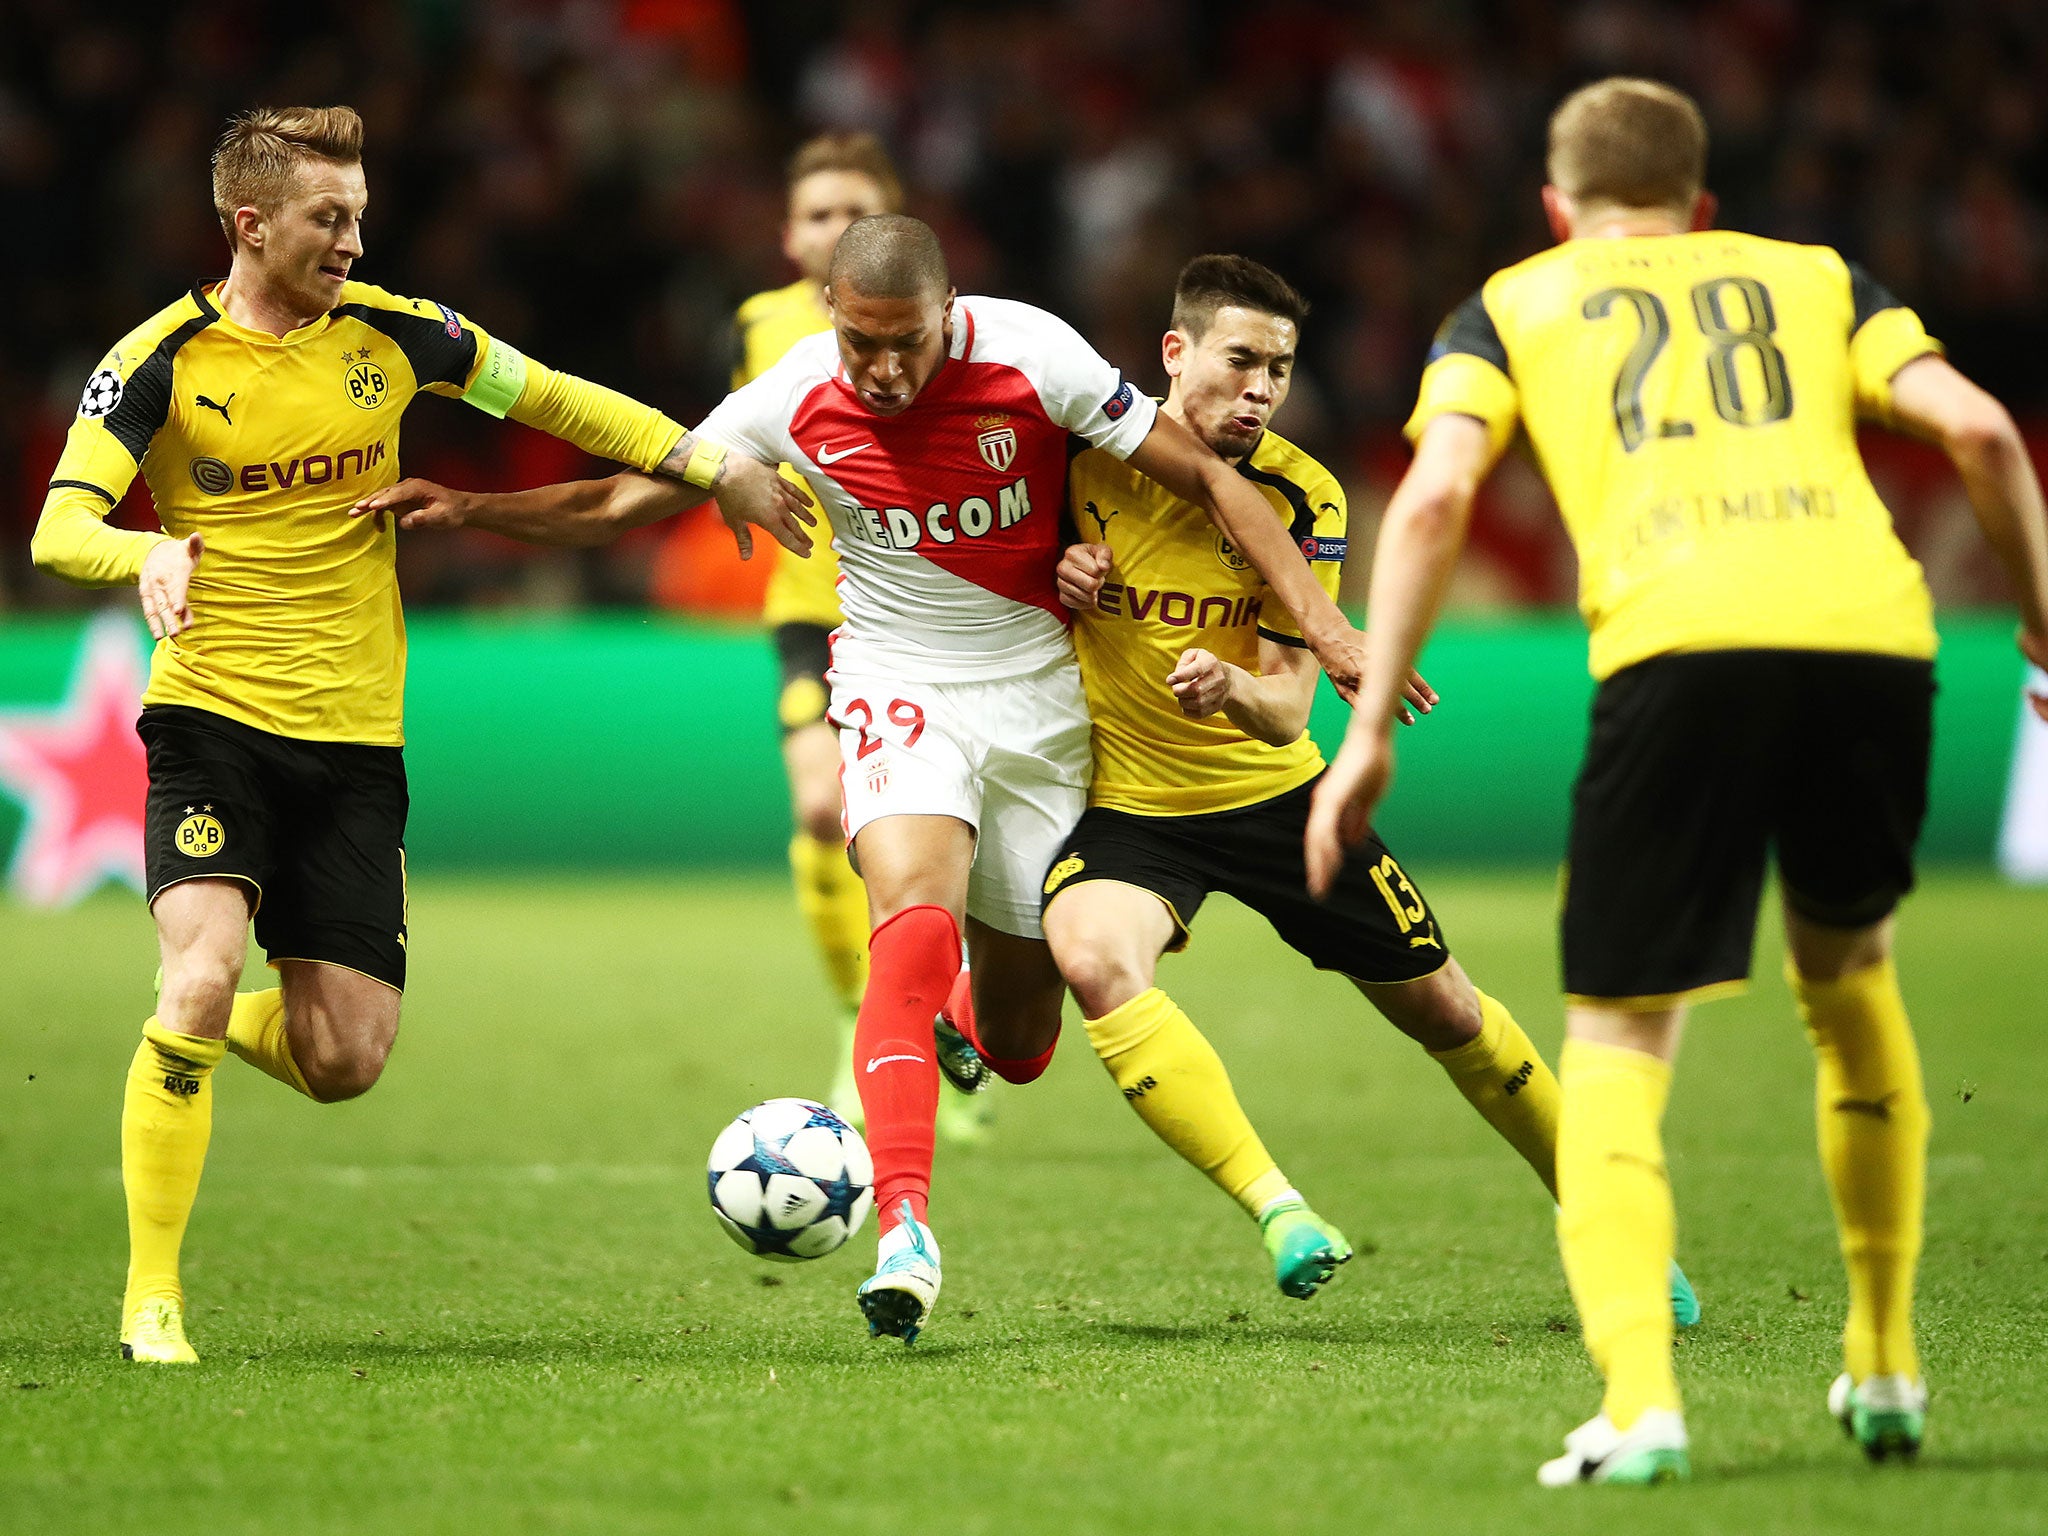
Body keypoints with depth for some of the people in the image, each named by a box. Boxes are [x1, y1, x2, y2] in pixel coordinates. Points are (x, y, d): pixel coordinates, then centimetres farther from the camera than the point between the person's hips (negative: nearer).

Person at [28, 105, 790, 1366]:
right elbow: (59, 529, -14)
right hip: (212, 721, -3)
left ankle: (234, 1024, 33)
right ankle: (152, 1299, -12)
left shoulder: (391, 334, 3)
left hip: (355, 741, 3)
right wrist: (147, 554, -36)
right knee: (203, 974, -23)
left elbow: (549, 399, 15)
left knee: (347, 1061, -3)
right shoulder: (163, 361, -6)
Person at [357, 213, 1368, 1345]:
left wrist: (1322, 622, -15)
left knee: (1018, 1047, 5)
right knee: (913, 930, -30)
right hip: (899, 688, -1)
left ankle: (976, 1005, 44)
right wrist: (470, 510, -16)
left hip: (1039, 694, 1)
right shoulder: (794, 401, -13)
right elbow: (624, 499, -2)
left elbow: (1206, 478, -10)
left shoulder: (1031, 355, -17)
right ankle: (904, 1231, -35)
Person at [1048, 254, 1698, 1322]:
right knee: (1091, 952, -34)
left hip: (1274, 793, 1)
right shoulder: (1090, 453, -12)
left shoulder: (1300, 498, -10)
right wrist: (1053, 572, -16)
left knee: (1443, 1008, 8)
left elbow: (1289, 708, -12)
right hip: (1126, 802, -1)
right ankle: (1276, 1209, -34)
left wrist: (1234, 691, -36)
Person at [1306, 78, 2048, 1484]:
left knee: (1618, 1041, 6)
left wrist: (1370, 730, 8)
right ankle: (1885, 1369, 28)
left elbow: (1436, 496, 7)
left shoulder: (1512, 307, 24)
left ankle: (1639, 1400, -12)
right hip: (1869, 631, 3)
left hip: (1676, 645, -2)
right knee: (1850, 975, 27)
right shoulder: (1814, 277, 29)